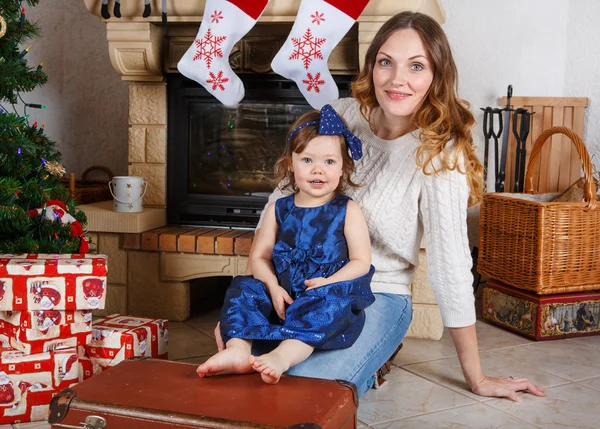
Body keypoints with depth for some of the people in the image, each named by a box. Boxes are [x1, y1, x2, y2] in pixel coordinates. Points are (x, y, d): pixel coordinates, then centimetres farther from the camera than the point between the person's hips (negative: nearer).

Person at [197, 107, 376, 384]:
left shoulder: (347, 211, 5)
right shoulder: (278, 210, 13)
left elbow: (361, 262, -1)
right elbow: (259, 257, 11)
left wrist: (327, 284, -18)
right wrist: (273, 287, -10)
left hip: (329, 296, -3)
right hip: (284, 298, 4)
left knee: (334, 301, -36)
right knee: (243, 288, -17)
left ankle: (283, 356, -54)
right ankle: (238, 350, -37)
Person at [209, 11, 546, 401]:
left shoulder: (439, 153, -16)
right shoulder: (342, 116, -5)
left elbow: (450, 266, -14)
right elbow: (281, 205, 1)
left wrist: (477, 379, -8)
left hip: (374, 299, -4)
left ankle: (363, 371, 6)